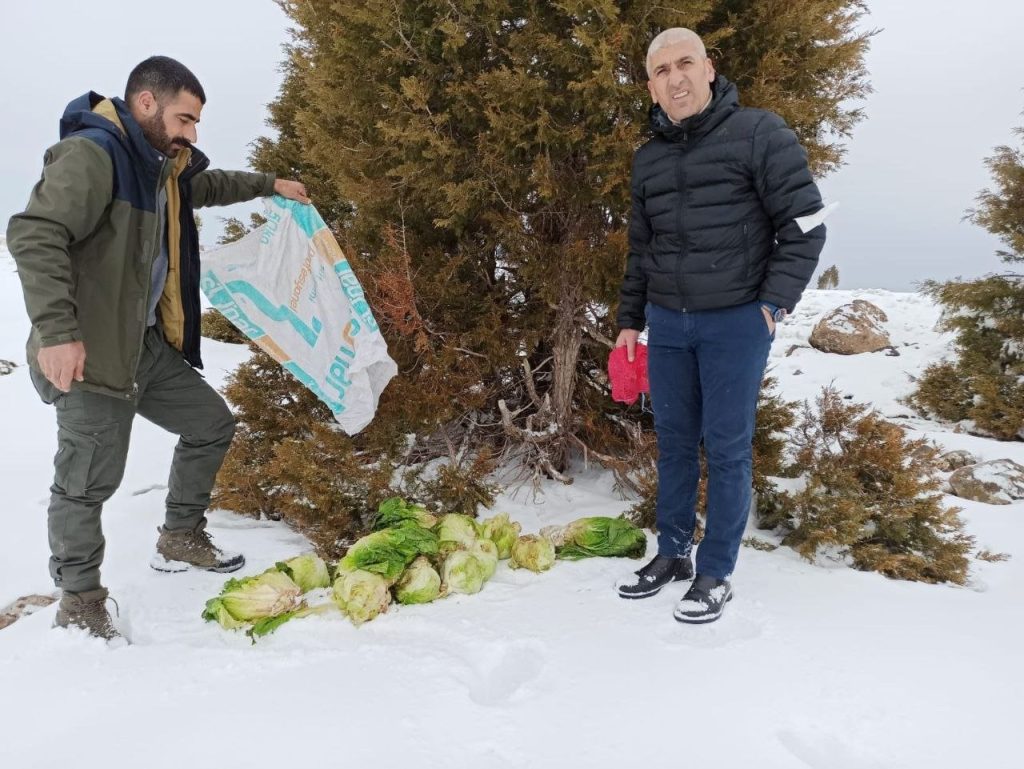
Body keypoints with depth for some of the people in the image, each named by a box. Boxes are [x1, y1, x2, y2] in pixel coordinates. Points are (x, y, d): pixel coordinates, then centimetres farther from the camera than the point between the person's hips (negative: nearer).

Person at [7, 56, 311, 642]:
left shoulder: (161, 166, 15)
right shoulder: (92, 153, -15)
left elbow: (207, 186, 39)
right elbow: (34, 234, -26)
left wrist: (268, 185, 43)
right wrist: (57, 330, -33)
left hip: (149, 345, 10)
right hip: (90, 352, -10)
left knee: (212, 423, 16)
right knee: (89, 479, -5)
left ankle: (181, 542, 30)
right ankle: (80, 603, 15)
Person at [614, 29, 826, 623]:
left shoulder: (759, 134, -5)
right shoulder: (648, 160, 11)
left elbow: (805, 226, -7)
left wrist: (774, 305, -12)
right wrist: (630, 320, 16)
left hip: (735, 322, -5)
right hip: (666, 324, 5)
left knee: (727, 448, 1)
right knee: (674, 442, 11)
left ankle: (717, 573, 12)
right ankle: (672, 553, 25)